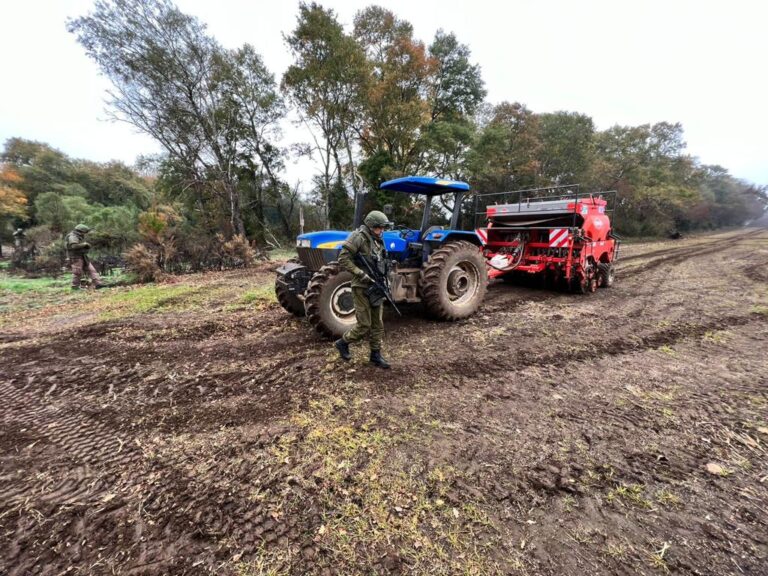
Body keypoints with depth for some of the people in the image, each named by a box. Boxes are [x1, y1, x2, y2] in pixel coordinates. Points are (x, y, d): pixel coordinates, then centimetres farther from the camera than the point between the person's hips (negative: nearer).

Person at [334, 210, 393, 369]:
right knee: (364, 325, -4)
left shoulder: (377, 240, 12)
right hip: (362, 287, -8)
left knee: (377, 324, 10)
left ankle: (375, 355, 21)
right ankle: (343, 342, 19)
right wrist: (361, 274, -22)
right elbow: (343, 259, -19)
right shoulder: (358, 237, -13)